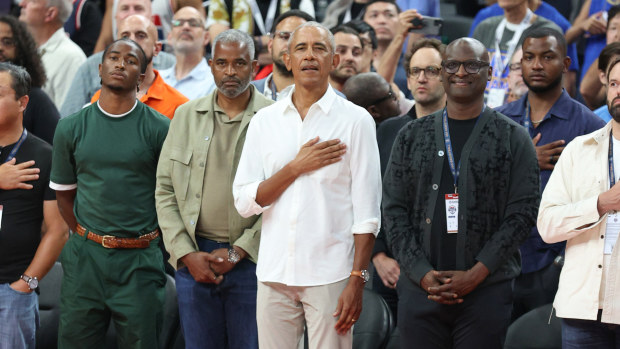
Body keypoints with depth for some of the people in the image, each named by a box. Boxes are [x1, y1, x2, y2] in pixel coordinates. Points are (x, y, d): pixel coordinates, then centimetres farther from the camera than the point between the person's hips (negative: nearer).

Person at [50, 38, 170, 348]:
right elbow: (63, 194, 13)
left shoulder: (159, 129, -3)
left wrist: (146, 241, 6)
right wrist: (88, 240, 8)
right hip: (85, 256, 2)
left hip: (140, 259, -2)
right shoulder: (71, 128, 5)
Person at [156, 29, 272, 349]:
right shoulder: (186, 116, 10)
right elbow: (165, 190, 9)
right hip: (194, 258, 3)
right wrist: (187, 254, -2)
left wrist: (237, 252, -10)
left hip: (251, 259, -3)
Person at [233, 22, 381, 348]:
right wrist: (296, 167, -8)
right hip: (275, 272, 3)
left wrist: (357, 281, -9)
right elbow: (244, 201, 4)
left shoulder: (356, 120, 0)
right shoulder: (264, 121, 9)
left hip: (330, 273, -3)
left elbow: (366, 211, -3)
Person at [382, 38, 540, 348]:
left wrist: (476, 274, -10)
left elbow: (522, 212, -2)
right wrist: (422, 273, -6)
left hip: (486, 292, -2)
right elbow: (393, 209, 7)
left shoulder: (512, 138, 5)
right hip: (418, 288, 2)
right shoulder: (412, 136, 12)